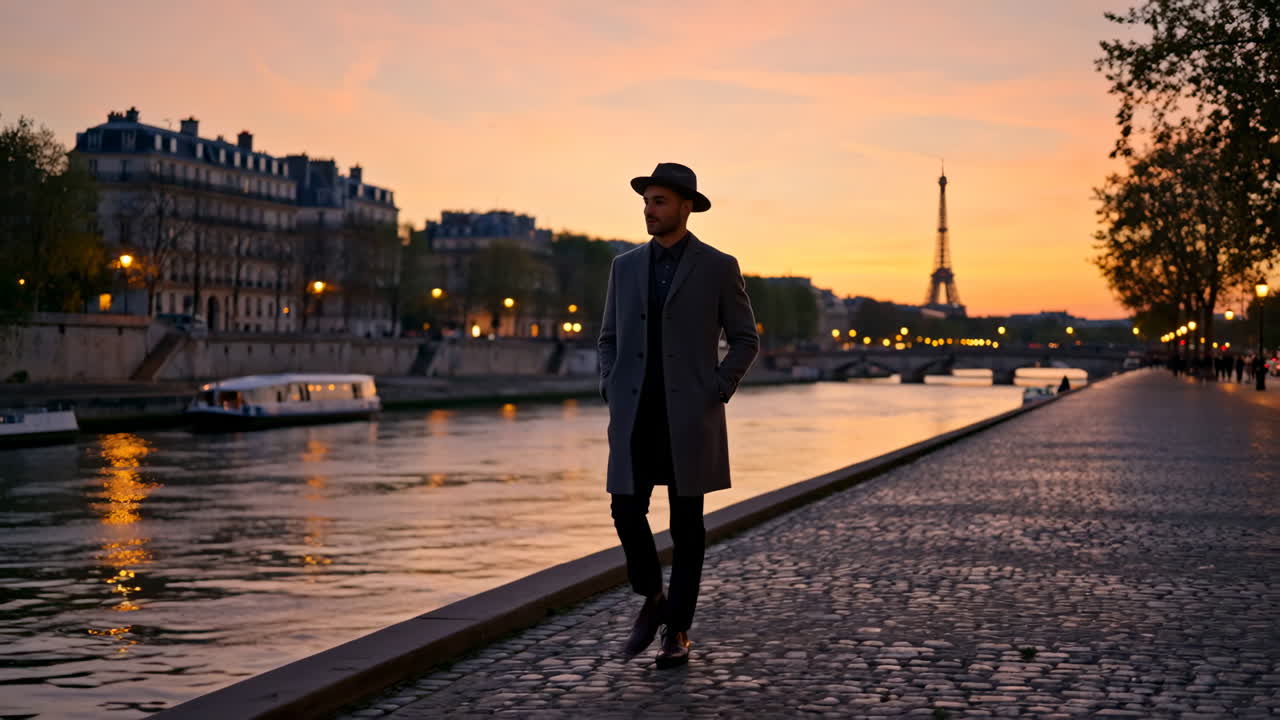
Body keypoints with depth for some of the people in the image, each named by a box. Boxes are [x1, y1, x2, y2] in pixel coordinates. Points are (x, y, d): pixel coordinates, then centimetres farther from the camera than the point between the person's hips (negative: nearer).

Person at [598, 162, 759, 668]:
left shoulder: (719, 267, -1)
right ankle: (652, 600, 19)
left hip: (689, 414, -3)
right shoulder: (626, 265, 9)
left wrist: (715, 394, -7)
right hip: (635, 414, 3)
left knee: (686, 522, 1)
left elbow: (745, 340, 3)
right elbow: (610, 339, 16)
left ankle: (677, 630, 12)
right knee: (626, 509, -6)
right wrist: (611, 395, 2)